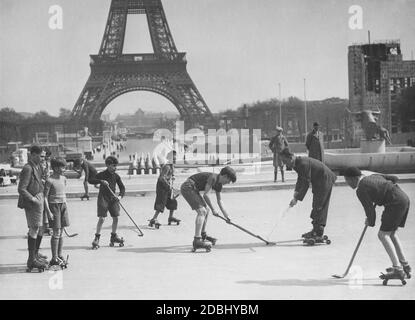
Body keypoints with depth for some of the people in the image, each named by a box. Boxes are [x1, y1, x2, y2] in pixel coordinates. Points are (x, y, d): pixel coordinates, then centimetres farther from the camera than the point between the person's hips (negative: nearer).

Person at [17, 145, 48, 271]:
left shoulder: (38, 166, 12)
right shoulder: (28, 168, -17)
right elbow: (21, 189, -20)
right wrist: (33, 199, -19)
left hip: (39, 200, 10)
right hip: (32, 204, -10)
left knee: (40, 229, 17)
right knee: (34, 229, -6)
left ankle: (36, 254, 32)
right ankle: (32, 260, 0)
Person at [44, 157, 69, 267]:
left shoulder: (63, 179, 10)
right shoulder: (50, 181, -12)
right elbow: (45, 197, -12)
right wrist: (48, 212, -16)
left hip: (63, 205, 7)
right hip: (54, 205, -7)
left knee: (61, 232, 9)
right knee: (56, 232, -7)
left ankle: (60, 255, 16)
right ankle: (54, 258, -3)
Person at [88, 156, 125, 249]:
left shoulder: (116, 176, 5)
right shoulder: (102, 174, -7)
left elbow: (122, 187, 9)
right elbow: (91, 180, -13)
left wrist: (120, 195, -9)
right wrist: (101, 181, -25)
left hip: (113, 199, 5)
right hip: (103, 198, -5)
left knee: (115, 218, 4)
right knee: (101, 218, -11)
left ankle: (114, 237, 21)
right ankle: (97, 238, -2)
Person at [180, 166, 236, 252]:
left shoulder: (219, 184, 11)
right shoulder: (213, 177, -19)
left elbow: (219, 200, 23)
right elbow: (206, 195, -21)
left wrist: (226, 214, 21)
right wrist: (213, 209, -11)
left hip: (193, 189, 11)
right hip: (187, 187, -11)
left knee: (206, 210, 20)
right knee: (202, 211, -19)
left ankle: (203, 235, 37)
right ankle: (197, 241, -27)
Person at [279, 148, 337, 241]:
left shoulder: (303, 164, -29)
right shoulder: (296, 164, 2)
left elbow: (305, 183, -28)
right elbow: (300, 179, 15)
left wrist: (297, 198, -25)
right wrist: (296, 191, 0)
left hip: (325, 180, -10)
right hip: (318, 182, 10)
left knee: (319, 207, -11)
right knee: (316, 206, 14)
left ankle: (318, 234, -9)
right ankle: (316, 231, 22)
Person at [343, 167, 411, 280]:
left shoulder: (361, 190, -7)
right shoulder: (373, 176, 18)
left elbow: (369, 208, -4)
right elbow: (394, 178, 22)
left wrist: (370, 222, 15)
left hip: (396, 203, -10)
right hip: (404, 198, 10)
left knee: (383, 234, -6)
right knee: (391, 233, 21)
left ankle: (398, 270, -12)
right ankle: (405, 265, 27)